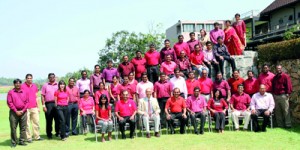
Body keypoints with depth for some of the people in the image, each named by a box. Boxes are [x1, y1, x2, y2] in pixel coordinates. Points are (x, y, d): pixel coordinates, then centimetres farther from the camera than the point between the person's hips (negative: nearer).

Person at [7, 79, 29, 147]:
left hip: (23, 112, 3)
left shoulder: (24, 92, 10)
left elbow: (27, 102, 7)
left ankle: (22, 141, 12)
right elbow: (9, 103, -4)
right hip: (14, 112, -2)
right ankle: (13, 142, 7)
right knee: (13, 128, 0)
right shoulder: (10, 92, 2)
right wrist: (16, 111, -10)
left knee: (23, 128, 4)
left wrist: (23, 110, -6)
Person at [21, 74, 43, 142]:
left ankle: (37, 136, 19)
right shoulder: (22, 86, -6)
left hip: (34, 108, 6)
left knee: (36, 122, 9)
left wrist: (38, 107, 14)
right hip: (26, 108, -5)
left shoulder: (34, 86, 11)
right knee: (27, 124, 0)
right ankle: (28, 138, 8)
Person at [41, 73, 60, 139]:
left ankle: (57, 132, 15)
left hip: (57, 104, 1)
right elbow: (42, 96, 6)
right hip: (48, 104, -1)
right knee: (49, 120, 2)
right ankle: (49, 134, 11)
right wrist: (43, 105, -3)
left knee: (57, 119, 3)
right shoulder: (45, 85, 9)